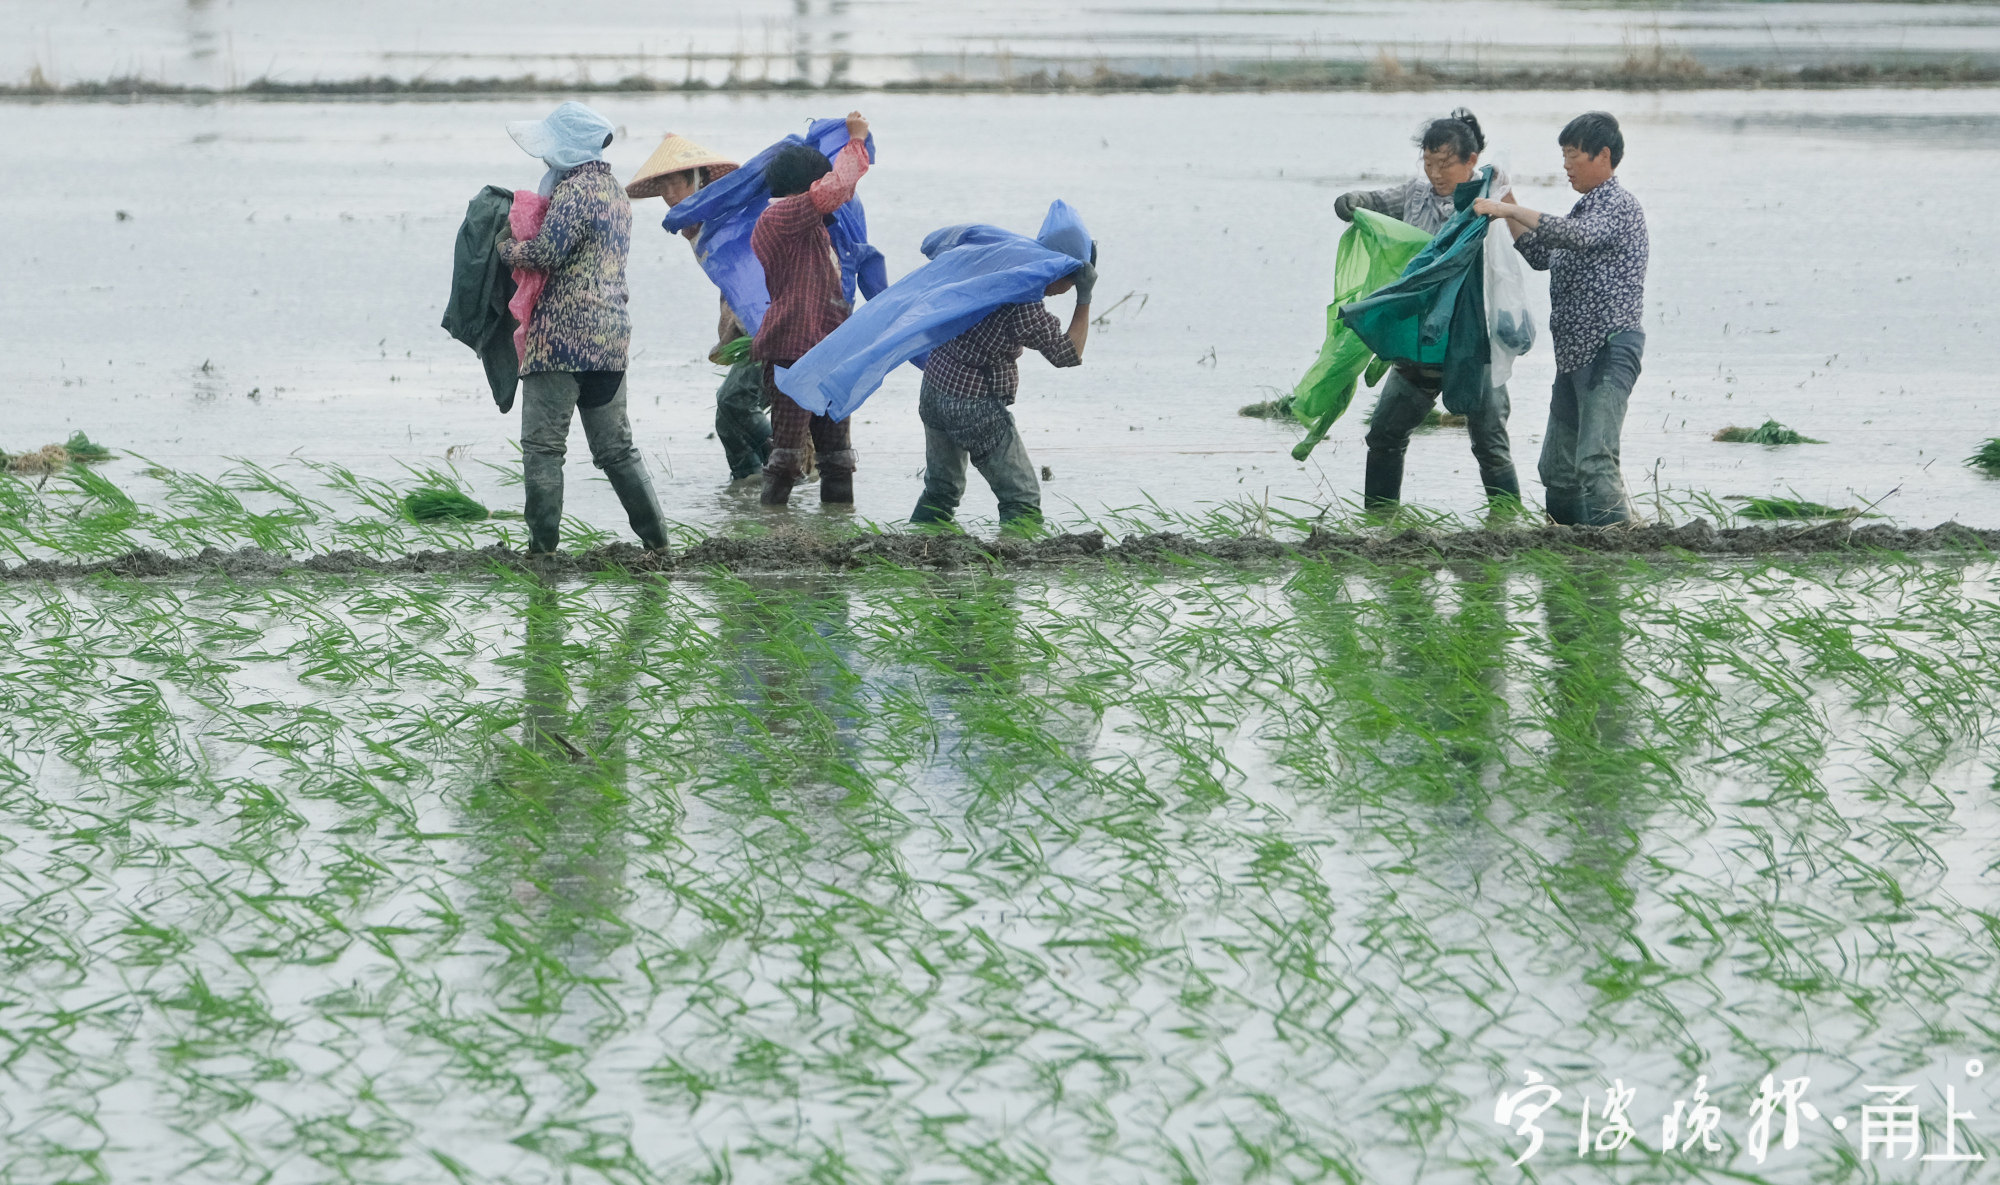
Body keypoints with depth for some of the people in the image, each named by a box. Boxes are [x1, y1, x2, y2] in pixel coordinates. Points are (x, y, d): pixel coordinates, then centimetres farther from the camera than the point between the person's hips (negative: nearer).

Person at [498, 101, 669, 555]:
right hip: (611, 335, 9)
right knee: (615, 446, 12)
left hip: (563, 335, -9)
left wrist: (506, 248, -1)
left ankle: (542, 544, -6)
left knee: (542, 444, -4)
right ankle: (656, 539, 10)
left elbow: (546, 253, -19)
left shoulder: (575, 190, -10)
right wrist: (526, 235, 15)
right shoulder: (615, 192, 19)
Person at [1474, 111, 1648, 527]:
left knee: (1594, 460, -21)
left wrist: (1508, 210, -25)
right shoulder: (1586, 207, 21)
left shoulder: (1620, 205, -9)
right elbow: (1542, 256, 28)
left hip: (1610, 347, -10)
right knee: (1557, 468, 11)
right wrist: (1508, 205, 19)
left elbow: (1572, 234, -27)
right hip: (1575, 352, 10)